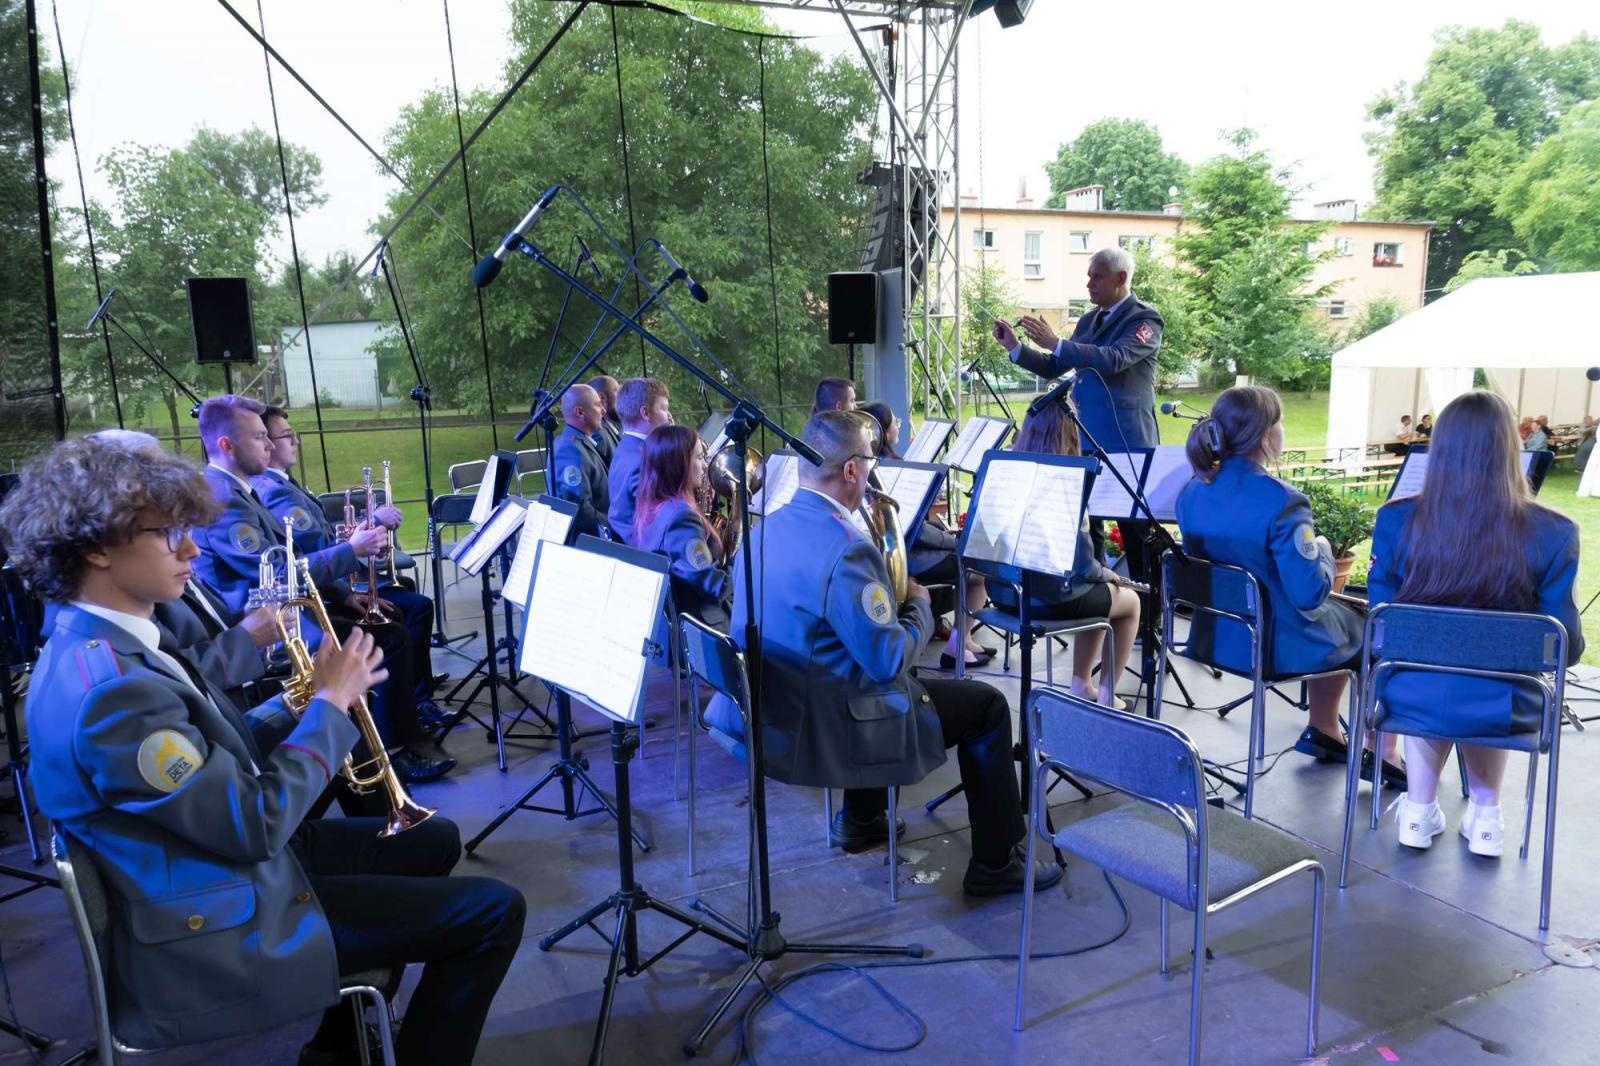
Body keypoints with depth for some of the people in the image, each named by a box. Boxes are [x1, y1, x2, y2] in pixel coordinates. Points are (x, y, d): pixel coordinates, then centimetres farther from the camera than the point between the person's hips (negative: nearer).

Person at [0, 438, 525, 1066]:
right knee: (493, 912, -9)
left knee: (434, 840, 22)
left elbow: (218, 752, 9)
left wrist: (305, 699, -5)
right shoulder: (108, 688, -29)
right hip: (215, 930, -10)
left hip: (227, 867, 10)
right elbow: (254, 825, -25)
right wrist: (330, 702, -15)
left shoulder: (108, 646, 3)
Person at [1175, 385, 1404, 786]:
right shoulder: (1280, 502, -27)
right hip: (1277, 646, -7)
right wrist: (1323, 550, -6)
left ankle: (1323, 731, 41)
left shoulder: (1192, 492, -6)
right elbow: (1310, 594, -25)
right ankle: (1382, 755, 27)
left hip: (1216, 635, 7)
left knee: (1342, 615, 32)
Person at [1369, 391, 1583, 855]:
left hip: (1411, 696, 0)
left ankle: (1419, 811, 36)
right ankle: (1484, 814, 39)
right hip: (1499, 706, 0)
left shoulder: (1396, 520, -13)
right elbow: (1567, 647, -4)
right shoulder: (1553, 533, -14)